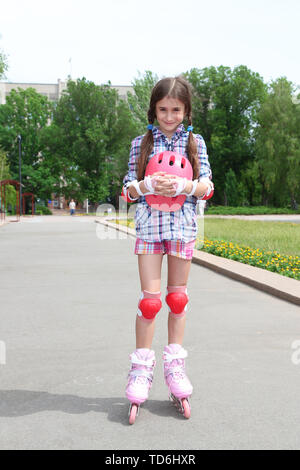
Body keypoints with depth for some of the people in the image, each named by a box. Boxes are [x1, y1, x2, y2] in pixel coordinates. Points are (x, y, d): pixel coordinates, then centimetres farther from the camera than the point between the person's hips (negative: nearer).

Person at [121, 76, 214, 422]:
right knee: (150, 299, -3)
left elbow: (207, 186, 2)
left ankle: (174, 365, 20)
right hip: (149, 224, -1)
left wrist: (185, 186, -19)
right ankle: (141, 368, 7)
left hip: (183, 225, 1)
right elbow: (129, 189, 4)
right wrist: (147, 185, -18)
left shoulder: (195, 141, 8)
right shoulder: (141, 143, 8)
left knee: (178, 296, 8)